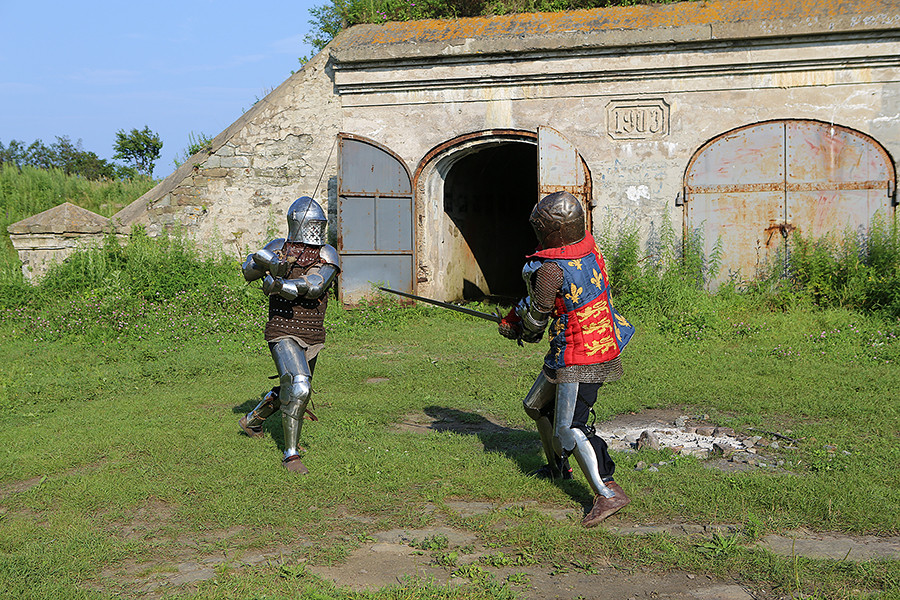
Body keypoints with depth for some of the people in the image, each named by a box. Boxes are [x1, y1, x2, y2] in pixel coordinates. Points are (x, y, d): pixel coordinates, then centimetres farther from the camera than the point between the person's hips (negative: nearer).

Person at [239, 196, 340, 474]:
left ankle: (252, 421, 48)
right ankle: (290, 454, -10)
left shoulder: (327, 255, -2)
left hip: (312, 336, 4)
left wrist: (280, 285, -27)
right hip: (283, 333, -4)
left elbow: (314, 287, -18)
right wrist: (268, 262, -26)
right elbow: (249, 271, -7)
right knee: (298, 389, -21)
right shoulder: (279, 248, 1)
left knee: (291, 390, 20)